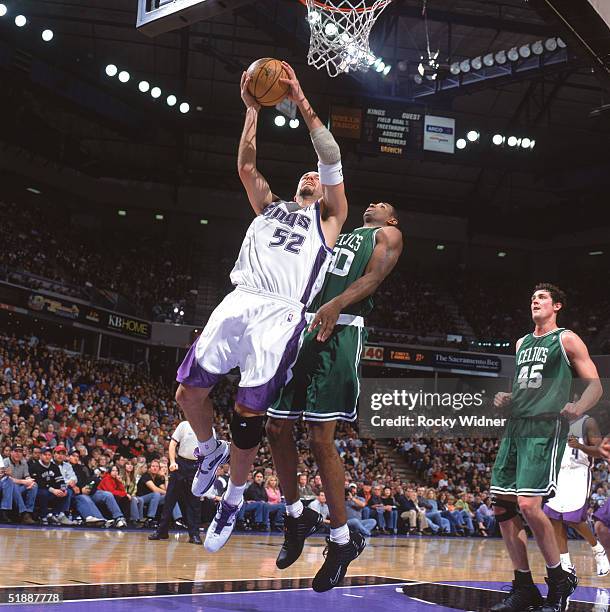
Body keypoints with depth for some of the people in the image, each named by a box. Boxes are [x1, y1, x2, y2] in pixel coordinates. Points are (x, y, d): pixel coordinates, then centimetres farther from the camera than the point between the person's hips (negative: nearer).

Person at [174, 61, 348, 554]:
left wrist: (302, 103, 2)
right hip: (239, 303, 4)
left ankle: (234, 498, 12)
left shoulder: (328, 217, 17)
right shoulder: (270, 207, 29)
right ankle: (210, 450, 28)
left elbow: (333, 160, 5)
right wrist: (253, 111, 12)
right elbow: (247, 166, 18)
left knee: (248, 413, -7)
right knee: (189, 391, -3)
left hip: (282, 315, -4)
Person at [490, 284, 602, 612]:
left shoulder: (567, 339, 2)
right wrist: (506, 399, 10)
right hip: (515, 429, 7)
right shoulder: (521, 343, 21)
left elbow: (595, 385, -2)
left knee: (528, 505, -18)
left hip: (545, 428, -7)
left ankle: (559, 580, -1)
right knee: (502, 507, 2)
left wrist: (577, 409, -21)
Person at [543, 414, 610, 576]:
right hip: (559, 474, 6)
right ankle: (566, 565, 0)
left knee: (574, 520, -13)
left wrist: (579, 446, -24)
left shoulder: (588, 422, -2)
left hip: (579, 474, -6)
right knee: (555, 519, -4)